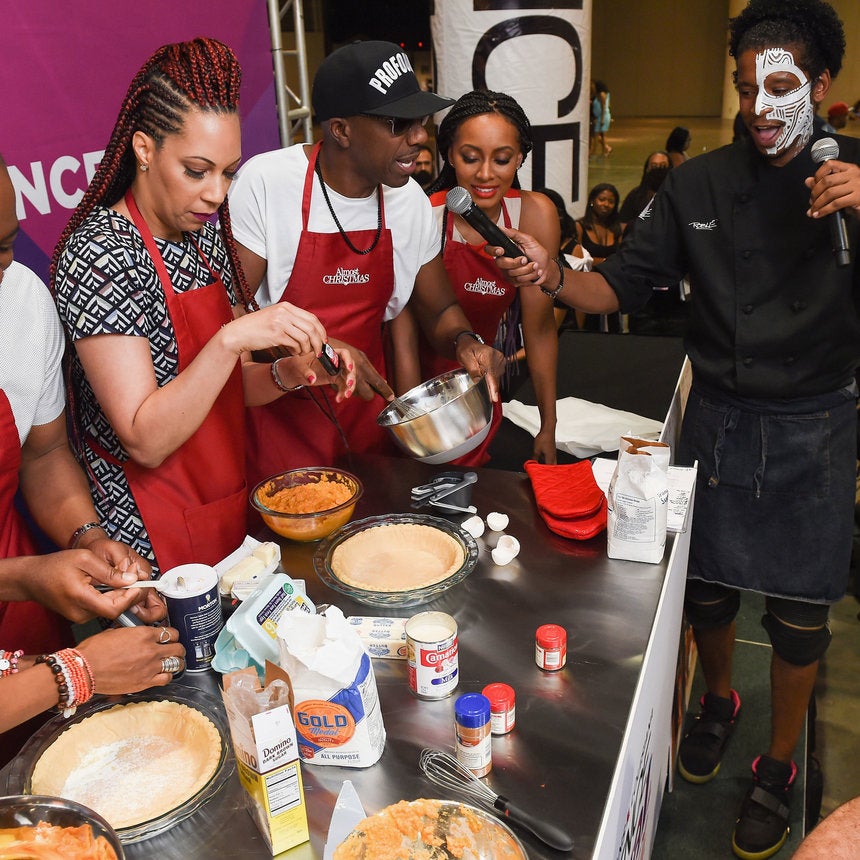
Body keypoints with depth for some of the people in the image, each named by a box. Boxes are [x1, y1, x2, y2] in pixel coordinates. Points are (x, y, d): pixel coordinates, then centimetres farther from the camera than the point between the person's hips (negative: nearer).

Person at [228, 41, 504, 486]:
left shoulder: (410, 199, -3)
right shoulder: (265, 182, -18)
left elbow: (439, 309, 8)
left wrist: (464, 343, -14)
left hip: (366, 414, 5)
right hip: (280, 416, -4)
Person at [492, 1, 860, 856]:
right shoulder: (700, 184, -1)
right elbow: (623, 286, -3)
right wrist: (552, 275, -23)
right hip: (719, 418, 2)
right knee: (705, 587, 14)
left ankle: (778, 768, 34)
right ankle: (718, 699, 47)